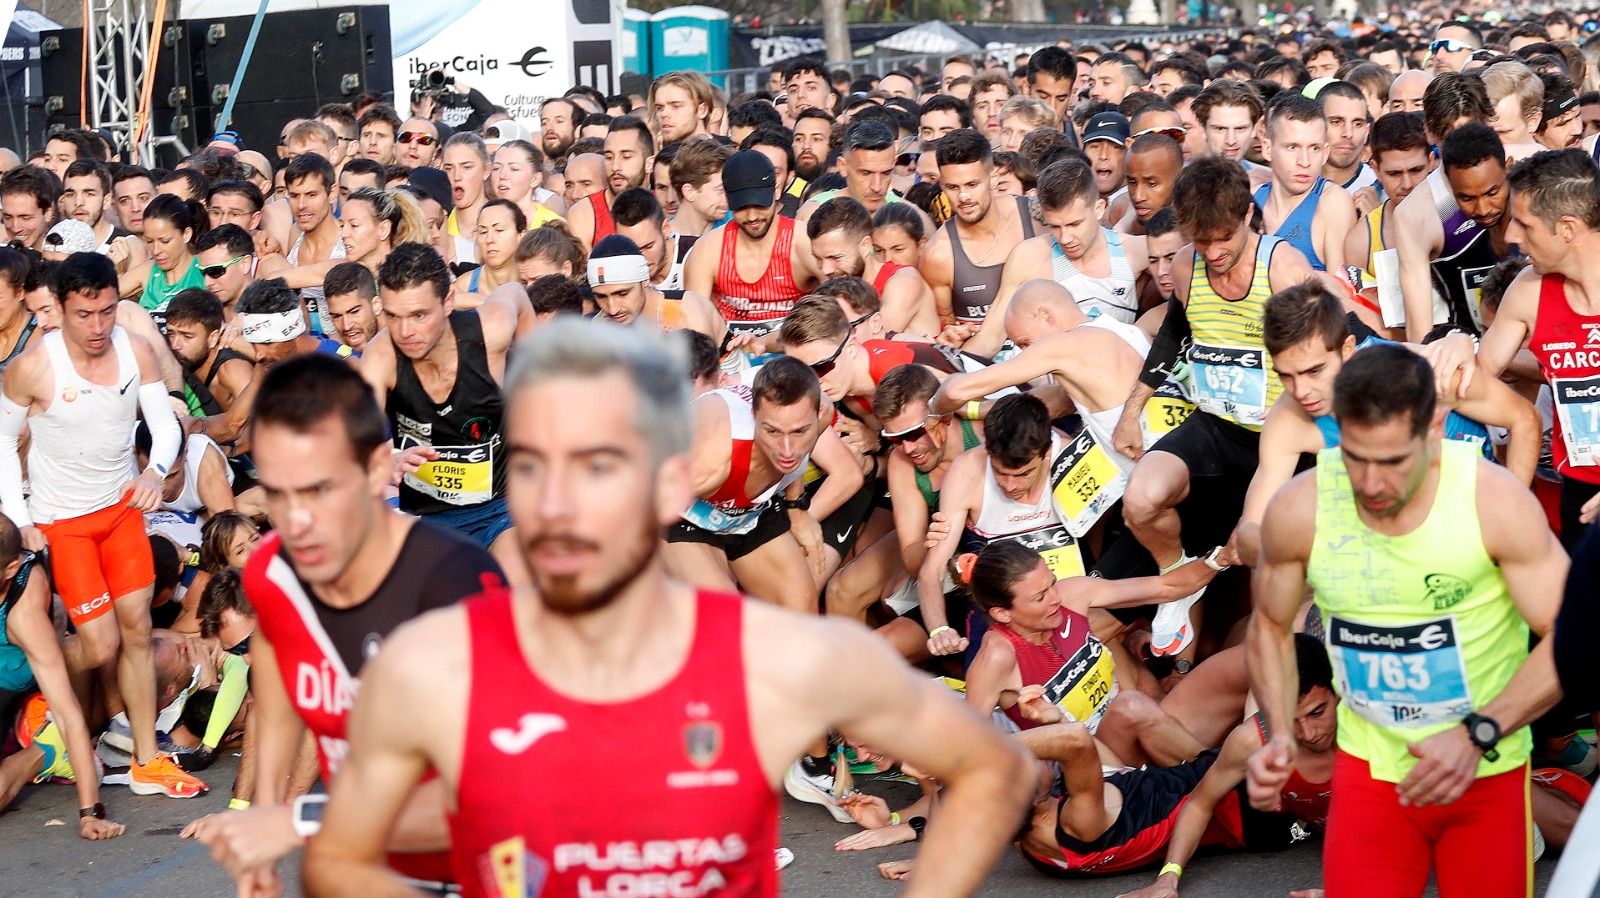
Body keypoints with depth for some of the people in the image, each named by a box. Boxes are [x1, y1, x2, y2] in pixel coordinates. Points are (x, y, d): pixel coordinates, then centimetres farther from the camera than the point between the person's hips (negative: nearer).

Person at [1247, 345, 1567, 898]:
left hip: (1487, 771, -1)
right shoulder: (1296, 511, -13)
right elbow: (1270, 626, 5)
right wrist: (1279, 735, -11)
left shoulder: (1497, 501, -20)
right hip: (1369, 768, 1)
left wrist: (1478, 735, -27)